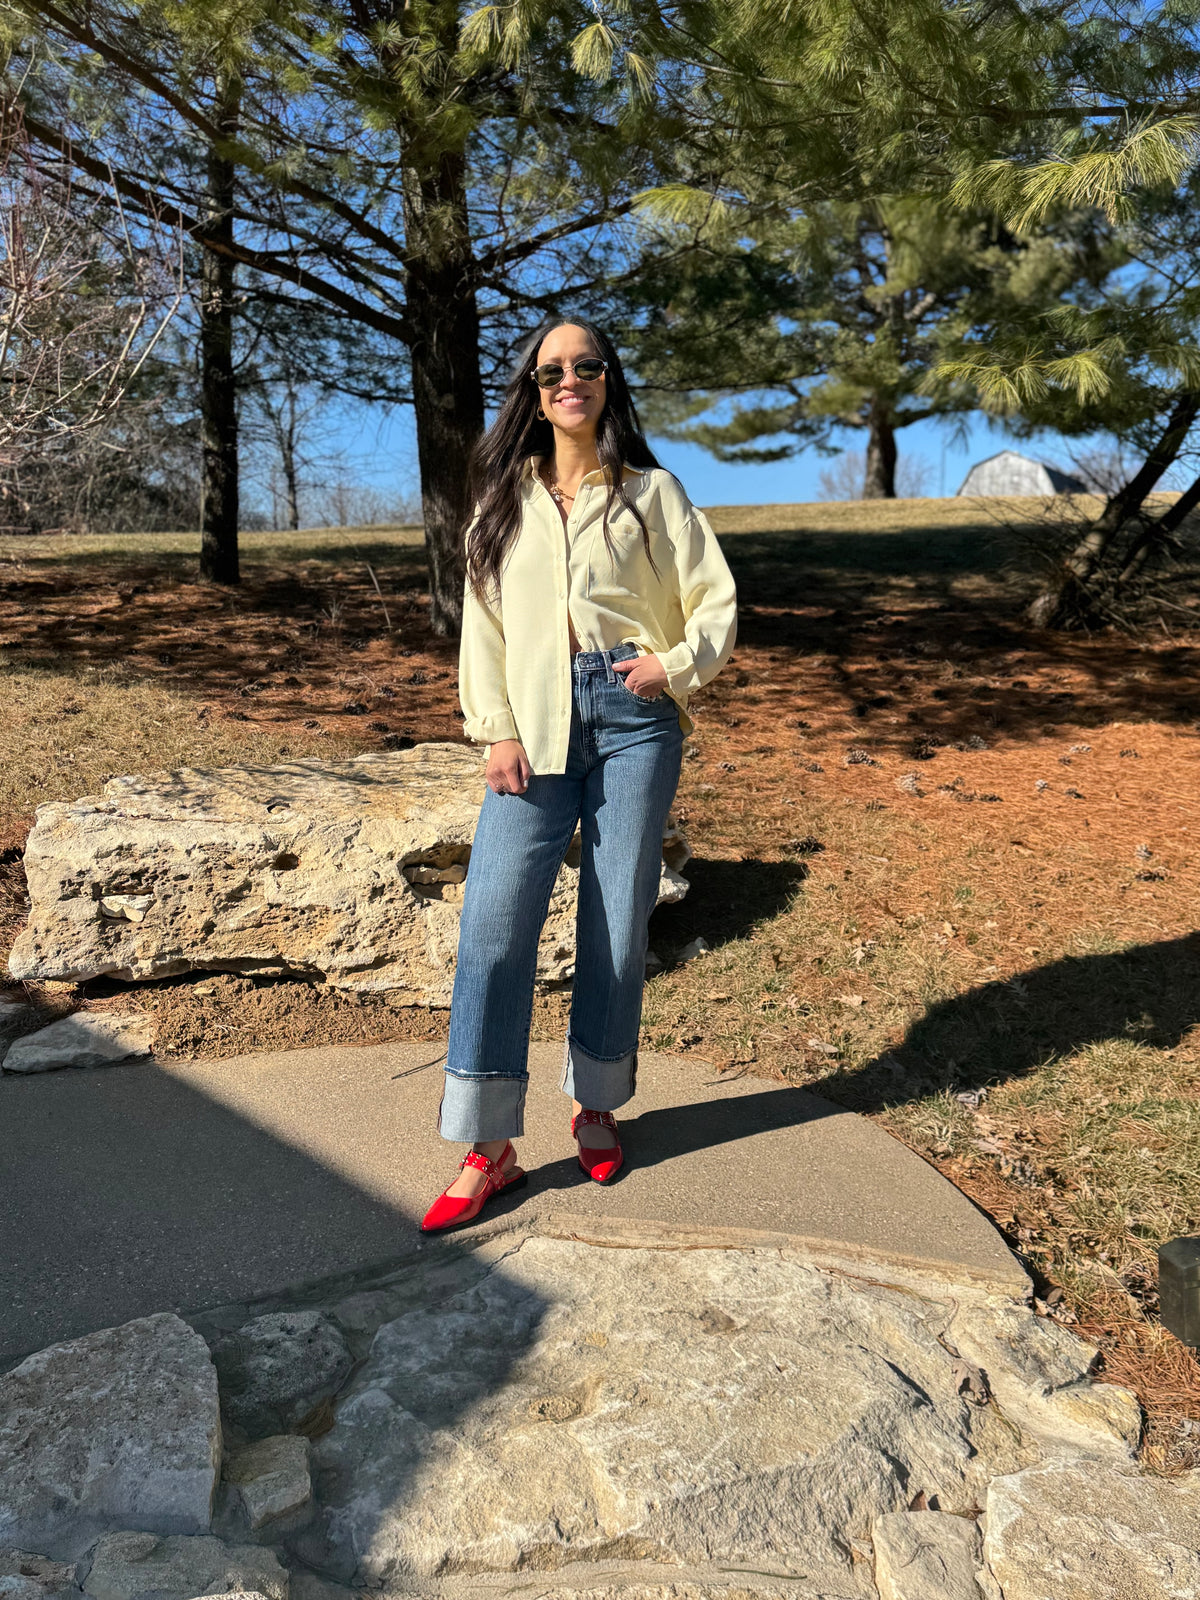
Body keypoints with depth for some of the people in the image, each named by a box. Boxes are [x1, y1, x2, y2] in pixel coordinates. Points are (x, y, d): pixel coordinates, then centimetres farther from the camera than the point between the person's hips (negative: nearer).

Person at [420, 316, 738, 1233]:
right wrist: (497, 730, -1)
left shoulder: (651, 493, 11)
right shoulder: (507, 500, 16)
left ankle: (596, 1106, 22)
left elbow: (716, 600, 8)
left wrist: (677, 664, -11)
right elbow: (482, 620, 11)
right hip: (537, 727, 1)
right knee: (496, 919, -9)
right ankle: (488, 1149, -2)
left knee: (619, 921, 2)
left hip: (633, 719, -1)